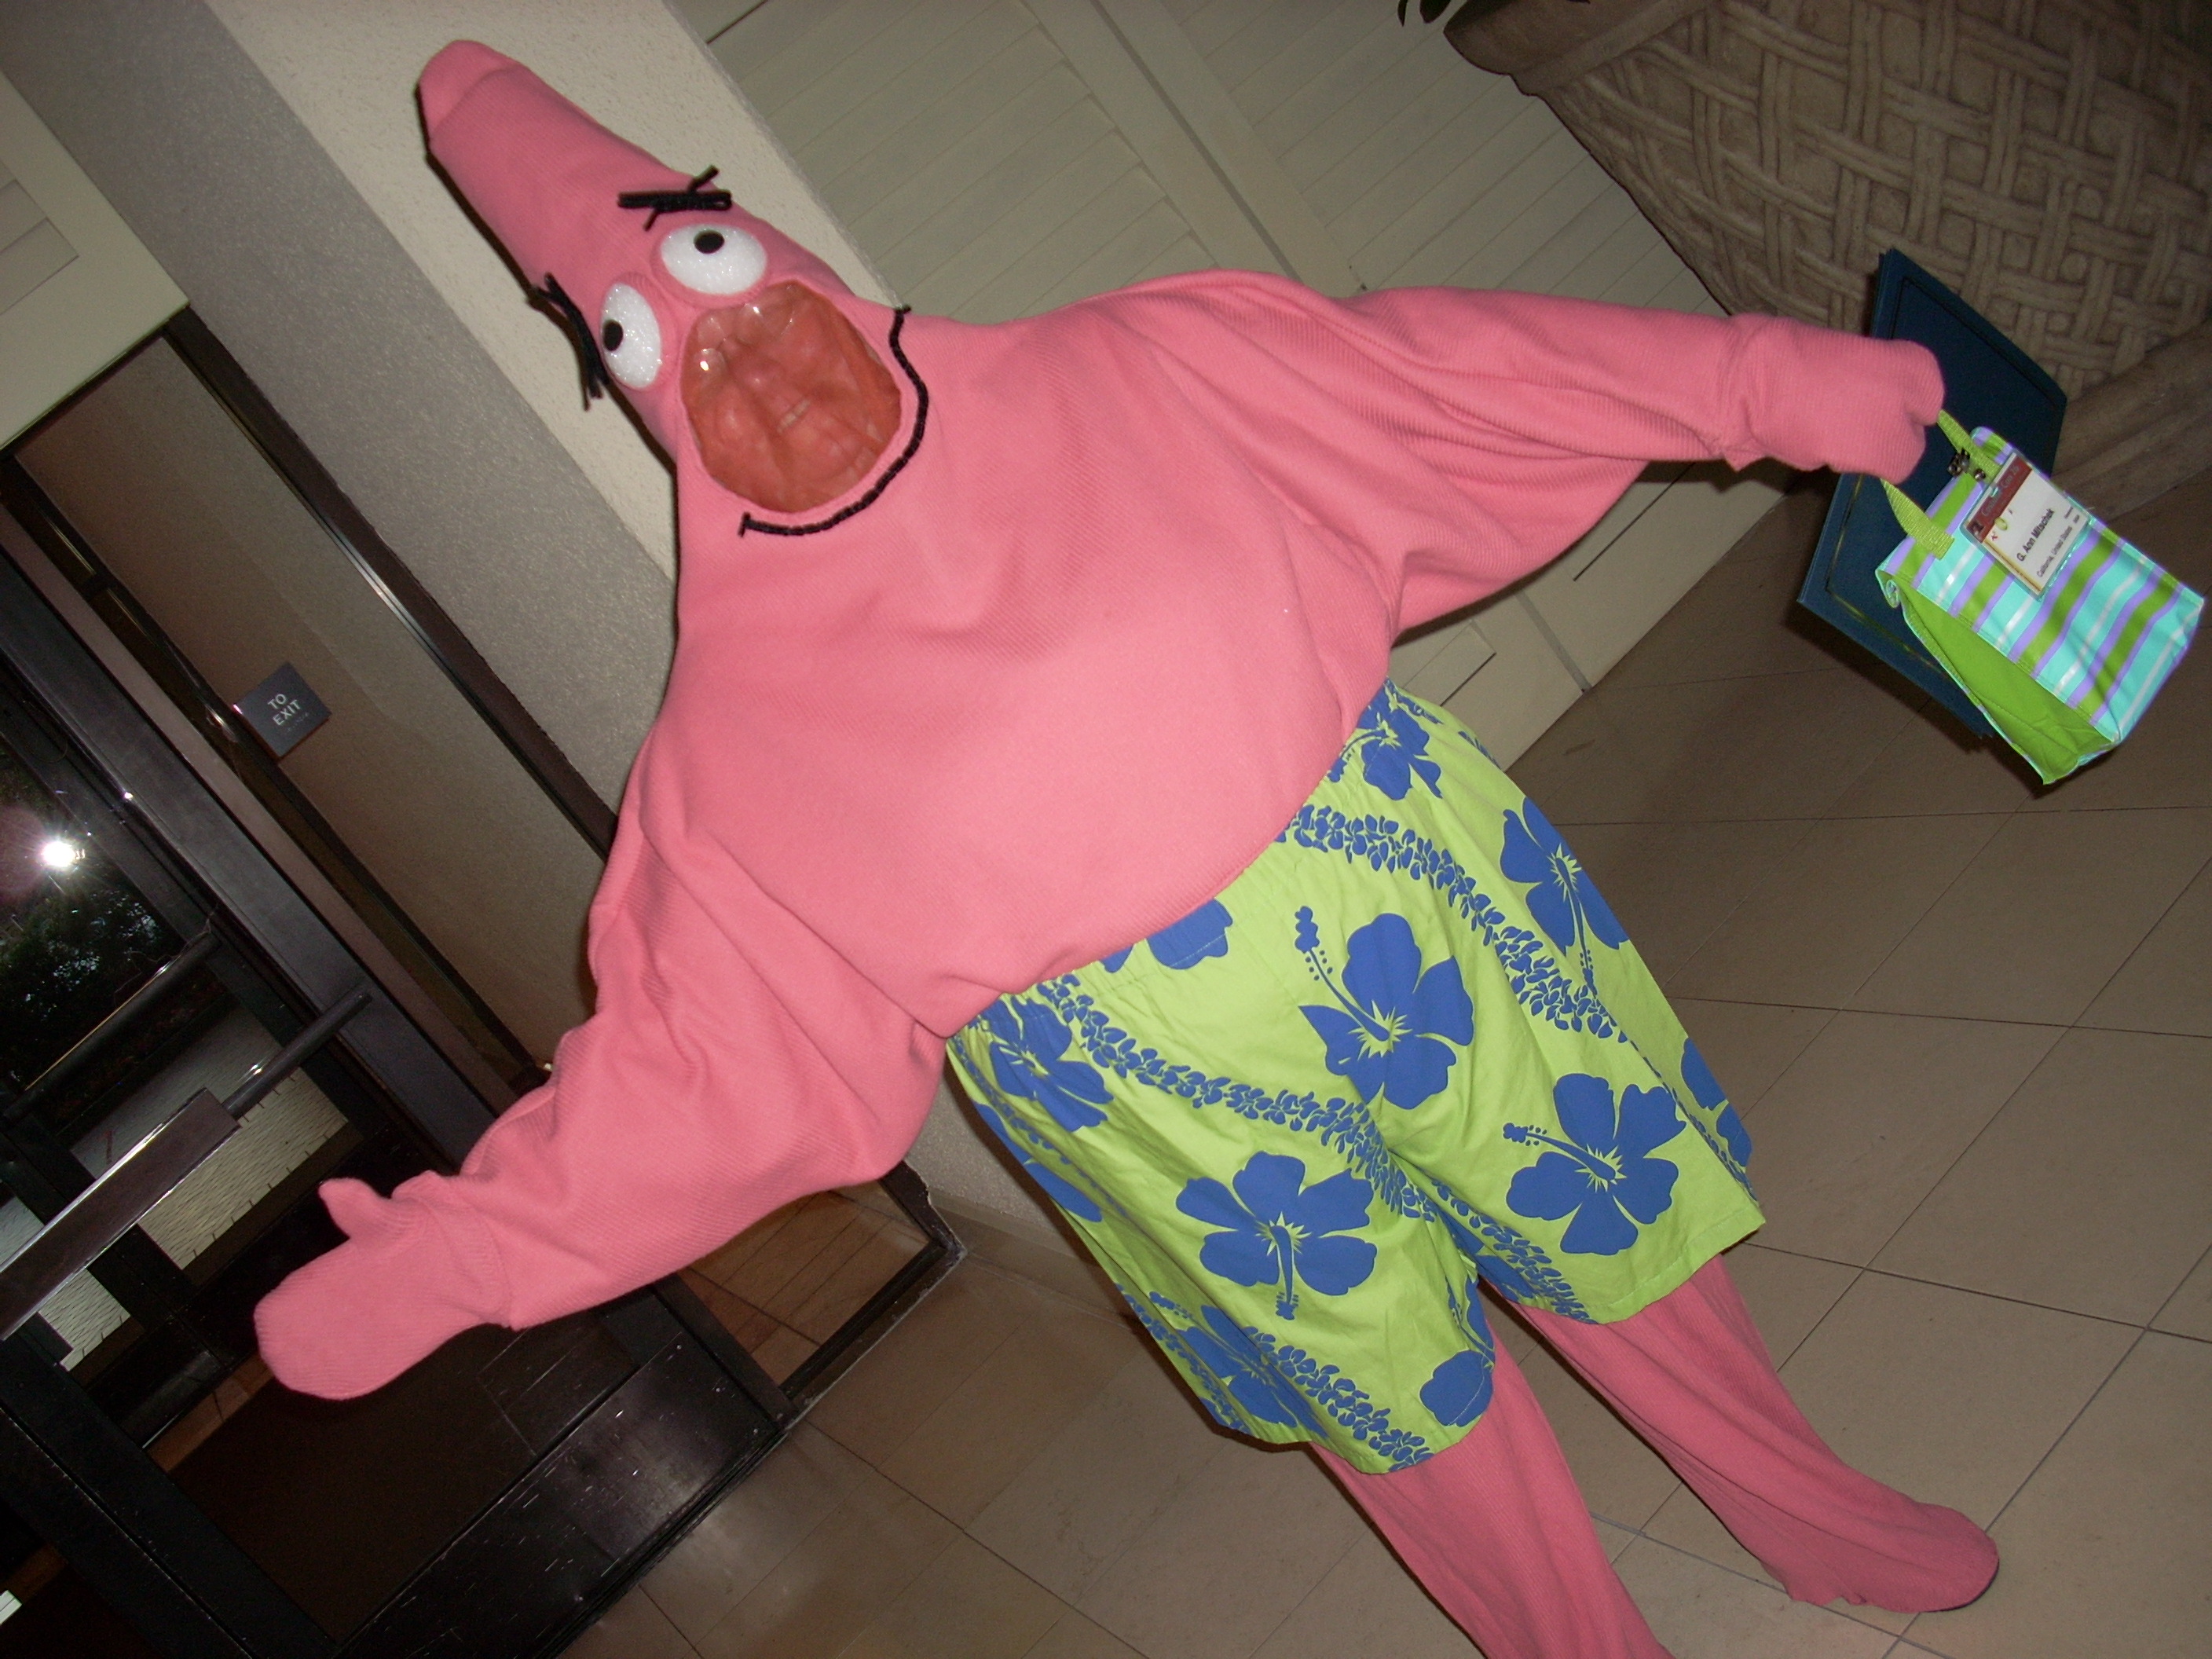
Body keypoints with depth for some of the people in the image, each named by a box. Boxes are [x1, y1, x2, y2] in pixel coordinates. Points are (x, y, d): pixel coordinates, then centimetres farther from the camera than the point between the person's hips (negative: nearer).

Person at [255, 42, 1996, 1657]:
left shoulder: (1120, 381, -7)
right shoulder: (743, 714, -10)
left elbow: (1438, 370, -4)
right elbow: (677, 1054, -8)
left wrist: (1774, 381, -4)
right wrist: (429, 1263, -16)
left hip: (1401, 865, 2)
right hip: (1151, 1083, -2)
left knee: (1604, 1207, 21)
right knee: (1400, 1390, 16)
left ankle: (1809, 1506, 50)